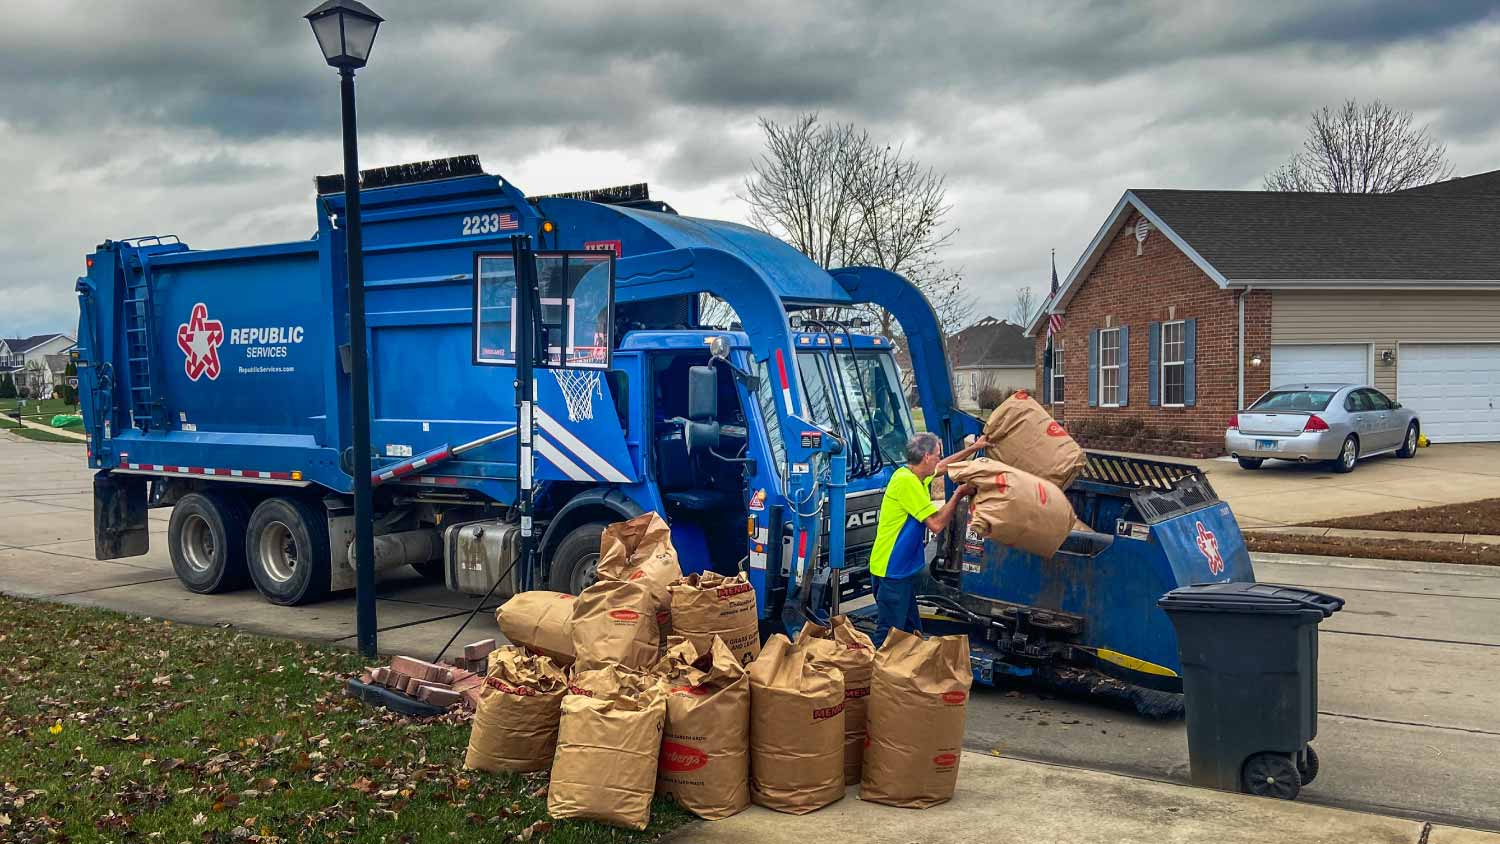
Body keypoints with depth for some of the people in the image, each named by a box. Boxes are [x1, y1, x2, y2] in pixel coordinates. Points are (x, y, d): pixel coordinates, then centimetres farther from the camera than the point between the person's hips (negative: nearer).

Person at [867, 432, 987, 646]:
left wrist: (972, 449, 35)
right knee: (888, 637, -6)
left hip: (904, 570, 10)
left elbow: (943, 467, 33)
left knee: (912, 634, 16)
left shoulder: (915, 476, 10)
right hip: (892, 571, -10)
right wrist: (959, 495, -11)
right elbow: (936, 524, -21)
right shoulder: (906, 481, -20)